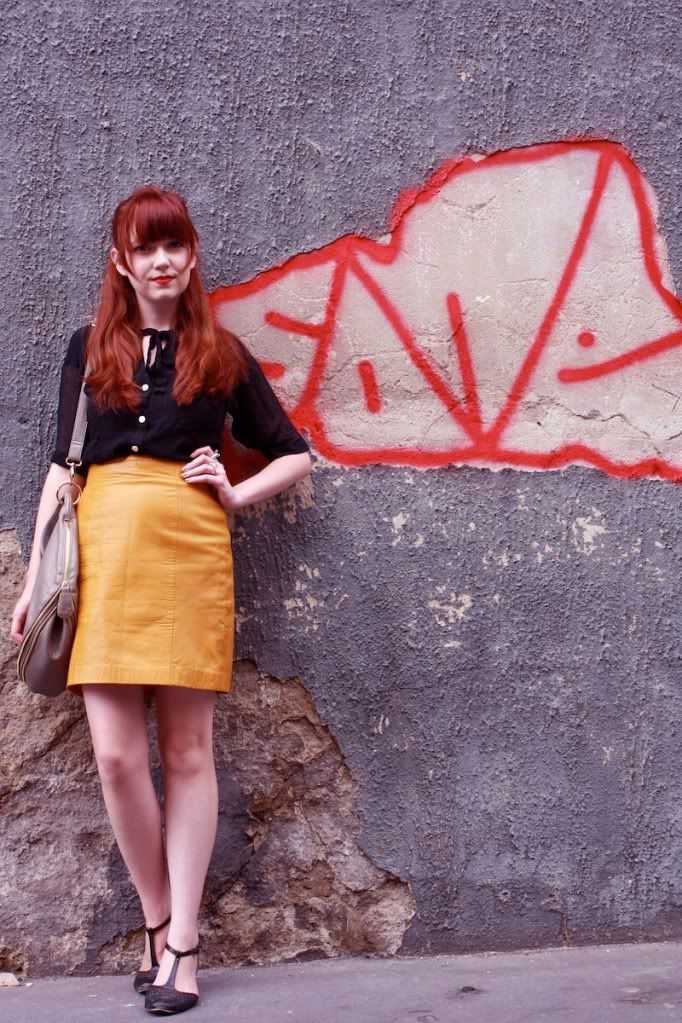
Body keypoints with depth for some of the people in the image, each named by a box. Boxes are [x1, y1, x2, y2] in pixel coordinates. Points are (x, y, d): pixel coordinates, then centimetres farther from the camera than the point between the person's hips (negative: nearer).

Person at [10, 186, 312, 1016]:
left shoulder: (221, 354, 11)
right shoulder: (89, 349, 13)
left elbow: (295, 455, 18)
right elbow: (62, 466, 12)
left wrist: (236, 494, 1)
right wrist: (36, 576, 7)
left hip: (191, 553, -1)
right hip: (103, 551, 1)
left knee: (188, 752, 2)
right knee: (116, 756, -3)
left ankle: (180, 944, 11)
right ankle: (158, 923, 16)